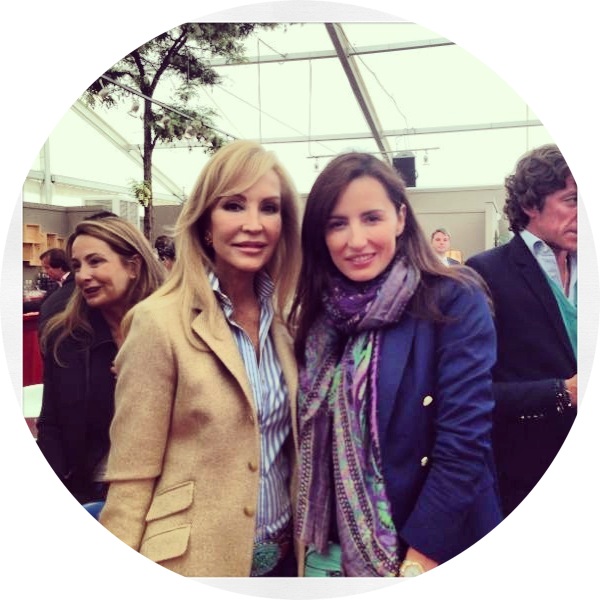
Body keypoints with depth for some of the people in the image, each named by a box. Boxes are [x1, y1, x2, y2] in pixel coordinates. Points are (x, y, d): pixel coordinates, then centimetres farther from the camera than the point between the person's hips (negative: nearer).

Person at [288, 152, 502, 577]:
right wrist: (310, 542, -2)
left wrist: (419, 561, -20)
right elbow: (311, 439, 5)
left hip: (442, 548, -4)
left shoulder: (455, 302, -15)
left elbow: (464, 442, -20)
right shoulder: (317, 314, 0)